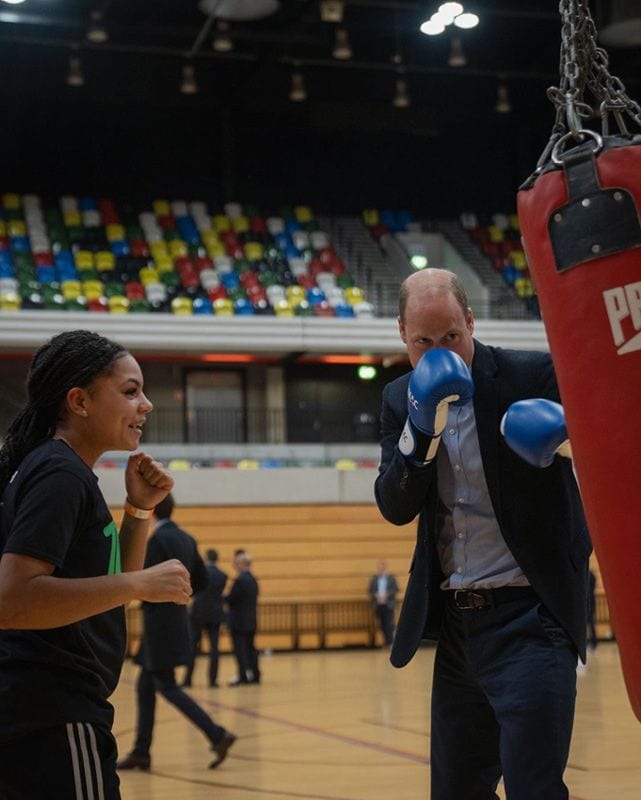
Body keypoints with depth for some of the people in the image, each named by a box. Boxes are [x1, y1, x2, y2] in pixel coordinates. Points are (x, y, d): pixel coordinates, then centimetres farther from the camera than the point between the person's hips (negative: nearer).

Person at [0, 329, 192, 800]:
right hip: (54, 723, -10)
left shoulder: (60, 470, 15)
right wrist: (141, 584, -24)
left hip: (38, 716, 10)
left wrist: (139, 510, 8)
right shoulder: (60, 475, -14)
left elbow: (106, 592, 21)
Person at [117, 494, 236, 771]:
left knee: (166, 687, -3)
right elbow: (201, 580, 12)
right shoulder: (185, 538, 10)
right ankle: (141, 752, 17)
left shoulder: (157, 539, -16)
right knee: (145, 686, 14)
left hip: (160, 622, -9)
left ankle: (217, 735, -10)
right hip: (177, 619, 9)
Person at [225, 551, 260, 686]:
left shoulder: (240, 580, -17)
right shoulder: (253, 580, 10)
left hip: (238, 621, -8)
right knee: (250, 647, 13)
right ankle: (254, 674, 15)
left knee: (240, 649, -4)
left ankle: (243, 676, -5)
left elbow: (230, 599, -17)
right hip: (251, 621, 8)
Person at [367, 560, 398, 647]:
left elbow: (395, 589, 0)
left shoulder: (391, 577, 3)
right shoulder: (374, 578, 9)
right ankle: (387, 642, 10)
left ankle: (391, 642, -11)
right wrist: (376, 596, -12)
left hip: (388, 605, -2)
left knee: (389, 624, -10)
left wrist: (387, 595, -13)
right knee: (382, 625, 3)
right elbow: (370, 591, 7)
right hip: (378, 605, 2)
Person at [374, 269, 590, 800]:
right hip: (457, 621, 6)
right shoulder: (402, 399, 6)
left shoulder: (535, 376, -8)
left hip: (530, 617, -5)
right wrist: (419, 434, -18)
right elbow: (396, 508, -1)